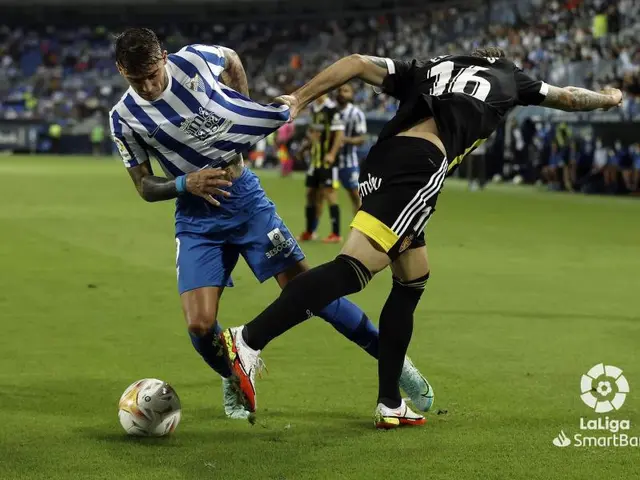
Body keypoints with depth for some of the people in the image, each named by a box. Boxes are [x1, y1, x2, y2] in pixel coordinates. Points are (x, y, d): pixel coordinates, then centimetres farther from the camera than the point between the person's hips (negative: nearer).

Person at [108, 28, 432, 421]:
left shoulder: (193, 60, -12)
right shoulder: (125, 119, -11)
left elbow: (231, 59, 13)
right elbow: (145, 187, -3)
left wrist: (243, 108, 7)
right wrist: (185, 184, -21)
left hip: (245, 198, -1)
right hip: (196, 216, 1)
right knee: (200, 325, -13)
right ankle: (234, 381, 20)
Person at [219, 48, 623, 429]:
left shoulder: (428, 70, 32)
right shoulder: (507, 77, 26)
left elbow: (357, 63, 19)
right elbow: (566, 97, 42)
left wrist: (300, 99, 17)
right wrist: (609, 98, 60)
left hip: (380, 165, 7)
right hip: (419, 167, -7)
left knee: (412, 282, 19)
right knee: (354, 270, -17)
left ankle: (390, 404, 19)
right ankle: (249, 340, -31)